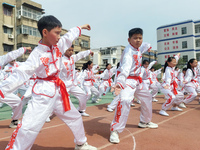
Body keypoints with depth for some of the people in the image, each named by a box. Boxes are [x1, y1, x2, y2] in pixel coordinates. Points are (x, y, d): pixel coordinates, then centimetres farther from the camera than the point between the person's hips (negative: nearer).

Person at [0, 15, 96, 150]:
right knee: (29, 126, -16)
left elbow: (69, 36, 20)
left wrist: (80, 28, 33)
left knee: (75, 117, 19)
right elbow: (21, 74, -22)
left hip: (58, 90, 7)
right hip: (43, 93, -7)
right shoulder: (37, 54, -18)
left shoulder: (58, 45, 1)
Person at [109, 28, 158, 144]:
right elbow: (125, 67, -42)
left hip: (135, 80, 10)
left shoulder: (138, 49, 3)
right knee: (125, 100, -31)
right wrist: (120, 82, -55)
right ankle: (115, 131, -22)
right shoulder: (129, 51, -24)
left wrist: (147, 46, 49)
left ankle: (145, 122, 42)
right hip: (127, 80, -10)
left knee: (147, 97, 22)